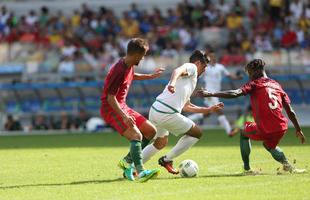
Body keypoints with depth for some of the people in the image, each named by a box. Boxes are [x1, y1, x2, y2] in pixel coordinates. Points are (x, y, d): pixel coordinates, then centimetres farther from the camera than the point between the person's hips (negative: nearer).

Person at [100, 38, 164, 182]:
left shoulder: (129, 66, 6)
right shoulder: (119, 70, -23)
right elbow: (110, 97, -24)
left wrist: (151, 76, 40)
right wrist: (124, 116, -33)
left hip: (122, 107, 10)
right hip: (111, 109, -10)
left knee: (151, 131, 8)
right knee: (136, 135, -27)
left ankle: (127, 161, 13)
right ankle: (141, 172, -38)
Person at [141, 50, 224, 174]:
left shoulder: (189, 81, 31)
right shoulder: (191, 67, 4)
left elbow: (186, 107, 35)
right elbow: (178, 71, -20)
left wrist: (209, 110, 40)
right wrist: (172, 82, -41)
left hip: (154, 110, 9)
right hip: (167, 113, -9)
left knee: (161, 143, 30)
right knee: (197, 133, 8)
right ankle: (167, 160, 7)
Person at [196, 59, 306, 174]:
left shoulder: (254, 84, 3)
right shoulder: (277, 85, 19)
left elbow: (235, 93, -14)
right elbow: (290, 111, 17)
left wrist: (210, 94, -16)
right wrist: (298, 130, 26)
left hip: (264, 129, -5)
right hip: (281, 128, 5)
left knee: (244, 133, 27)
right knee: (269, 145, 36)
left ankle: (247, 168, 21)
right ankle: (286, 164, 9)